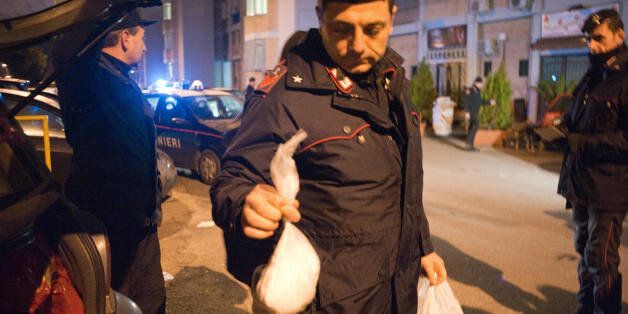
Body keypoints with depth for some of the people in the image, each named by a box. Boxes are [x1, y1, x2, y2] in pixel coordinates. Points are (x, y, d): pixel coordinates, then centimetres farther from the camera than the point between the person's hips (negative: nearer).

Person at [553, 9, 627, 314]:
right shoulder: (592, 76, 13)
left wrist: (580, 143, -20)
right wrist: (563, 123, 2)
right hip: (581, 180, 8)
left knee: (601, 258, 0)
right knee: (584, 249, 19)